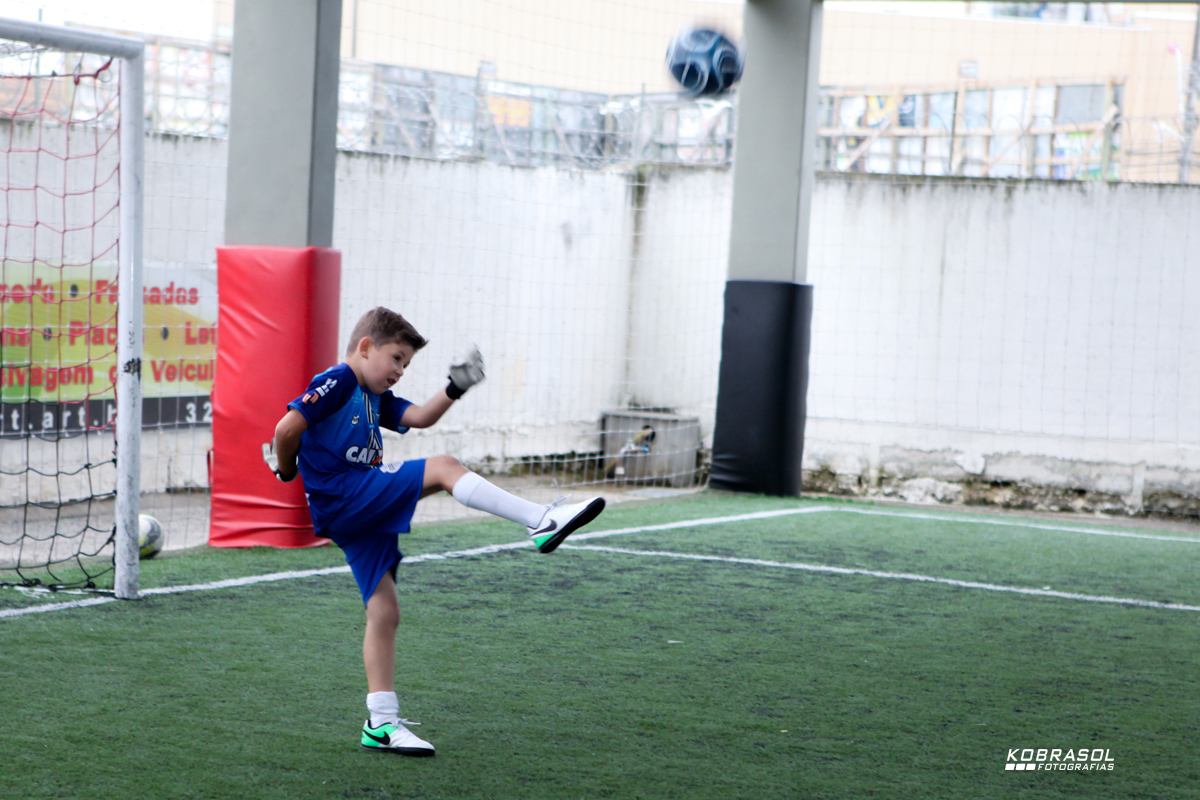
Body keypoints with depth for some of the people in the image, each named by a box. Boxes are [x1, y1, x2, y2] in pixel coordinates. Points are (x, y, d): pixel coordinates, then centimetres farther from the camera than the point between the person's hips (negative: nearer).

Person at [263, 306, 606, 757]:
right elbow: (287, 428, -14)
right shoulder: (337, 382, -8)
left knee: (384, 612, 7)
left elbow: (419, 417, 18)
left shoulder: (375, 397, 22)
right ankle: (541, 521, -20)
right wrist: (287, 470, 1)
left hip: (363, 514, 10)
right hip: (343, 496, -10)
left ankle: (381, 723, 10)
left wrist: (454, 390, 4)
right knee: (443, 468, -16)